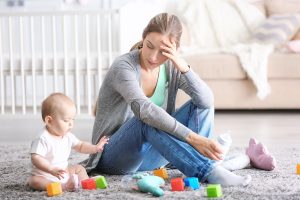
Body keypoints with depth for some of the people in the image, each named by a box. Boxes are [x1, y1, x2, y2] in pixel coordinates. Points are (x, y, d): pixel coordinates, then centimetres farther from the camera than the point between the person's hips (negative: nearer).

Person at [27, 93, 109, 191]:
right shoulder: (43, 139, -22)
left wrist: (95, 148, -2)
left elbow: (80, 146, 15)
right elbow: (36, 158, -29)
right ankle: (62, 186, -45)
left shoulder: (68, 136, 2)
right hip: (45, 175, -8)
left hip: (62, 172, 8)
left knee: (79, 168, 11)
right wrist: (52, 169, -40)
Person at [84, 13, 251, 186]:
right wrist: (192, 138, -45)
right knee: (147, 120, -36)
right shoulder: (124, 66, -20)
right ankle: (209, 171, -42)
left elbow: (207, 101, -16)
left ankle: (199, 163, -29)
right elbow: (143, 110, -38)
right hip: (114, 157, -6)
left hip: (149, 157, 6)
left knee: (200, 105, -7)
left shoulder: (171, 67, -3)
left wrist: (183, 67, -30)